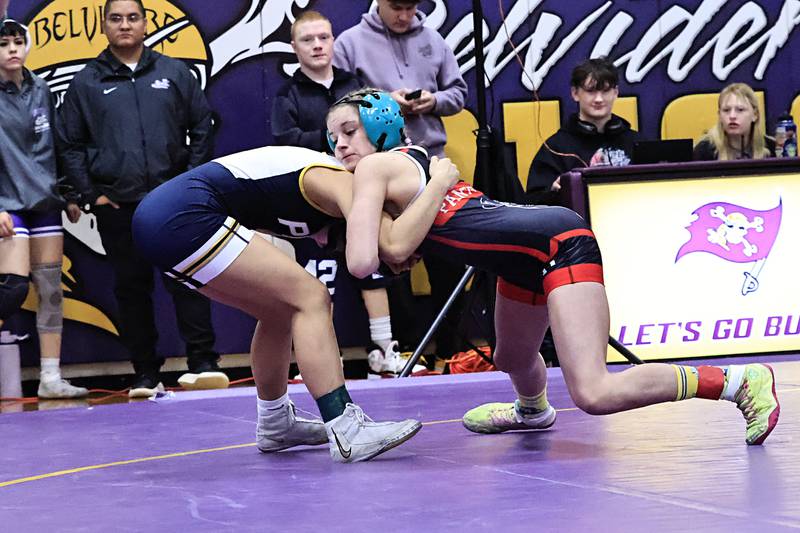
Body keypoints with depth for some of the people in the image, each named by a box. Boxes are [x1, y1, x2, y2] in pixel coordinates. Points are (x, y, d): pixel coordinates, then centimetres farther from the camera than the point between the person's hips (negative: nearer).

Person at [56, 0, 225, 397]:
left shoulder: (174, 73, 8)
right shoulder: (86, 82, 7)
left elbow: (202, 127, 10)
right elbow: (70, 144, 9)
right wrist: (91, 194, 2)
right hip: (117, 206, 1)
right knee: (131, 288, 4)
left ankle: (202, 362, -3)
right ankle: (145, 374, 10)